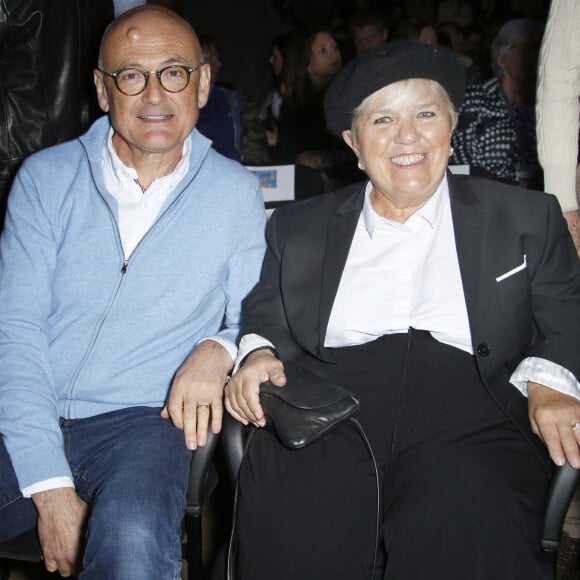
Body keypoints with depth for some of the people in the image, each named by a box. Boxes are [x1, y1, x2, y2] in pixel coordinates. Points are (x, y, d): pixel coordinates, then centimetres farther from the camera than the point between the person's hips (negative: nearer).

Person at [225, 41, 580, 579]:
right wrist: (258, 353, -1)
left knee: (466, 519, -36)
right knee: (288, 510, -33)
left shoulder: (526, 219, 18)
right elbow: (264, 315, 22)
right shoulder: (301, 227, 23)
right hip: (330, 403, 1)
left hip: (467, 405, 0)